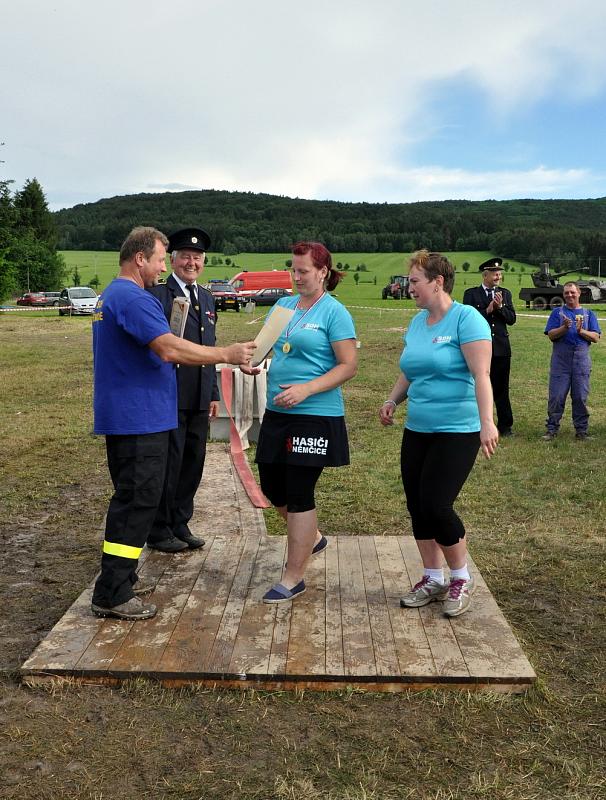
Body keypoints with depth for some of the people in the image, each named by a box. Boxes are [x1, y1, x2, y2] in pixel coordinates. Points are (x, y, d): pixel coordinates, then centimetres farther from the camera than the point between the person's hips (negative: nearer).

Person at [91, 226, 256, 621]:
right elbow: (170, 349, -28)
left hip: (124, 416, 11)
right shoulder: (133, 298, -18)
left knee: (130, 497, 17)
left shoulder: (111, 296, 17)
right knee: (138, 500, -6)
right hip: (139, 419, -11)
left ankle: (120, 577, 27)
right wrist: (228, 354, -22)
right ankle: (112, 594, -1)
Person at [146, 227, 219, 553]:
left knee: (193, 461, 12)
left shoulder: (206, 298, 16)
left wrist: (213, 392, 17)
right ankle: (158, 531, 17)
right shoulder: (156, 294, -7)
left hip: (199, 398, 7)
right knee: (168, 462, 1)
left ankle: (180, 525, 27)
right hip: (170, 395, -7)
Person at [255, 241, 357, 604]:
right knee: (273, 488, 14)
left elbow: (349, 366, -12)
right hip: (278, 413, 7)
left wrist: (306, 389, -22)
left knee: (299, 493, -1)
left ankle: (293, 578, 13)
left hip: (316, 416, -7)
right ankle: (312, 538, 42)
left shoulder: (334, 312, -8)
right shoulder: (284, 305, 11)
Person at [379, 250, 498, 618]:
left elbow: (481, 374, -19)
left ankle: (462, 580, 14)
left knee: (436, 505, -10)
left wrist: (487, 421, -27)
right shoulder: (418, 322, 12)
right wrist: (393, 400, 3)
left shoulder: (466, 318, -11)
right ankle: (433, 580, 25)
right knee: (417, 505, 8)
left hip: (457, 431, -7)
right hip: (417, 430, 8)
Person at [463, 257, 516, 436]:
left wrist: (500, 306, -12)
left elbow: (512, 319, 3)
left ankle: (505, 426, 15)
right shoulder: (471, 294, 0)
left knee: (502, 388, 7)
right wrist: (488, 310, -14)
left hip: (501, 348, 3)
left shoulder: (505, 294, 10)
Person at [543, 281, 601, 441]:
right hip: (560, 360, -1)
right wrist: (565, 327, -18)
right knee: (556, 396, -2)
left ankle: (581, 430, 13)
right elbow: (551, 335, -2)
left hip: (582, 361, 1)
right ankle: (552, 429, 7)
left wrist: (581, 331, -13)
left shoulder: (588, 314, 14)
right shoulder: (557, 312, 10)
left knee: (581, 397, 4)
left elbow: (595, 337, 3)